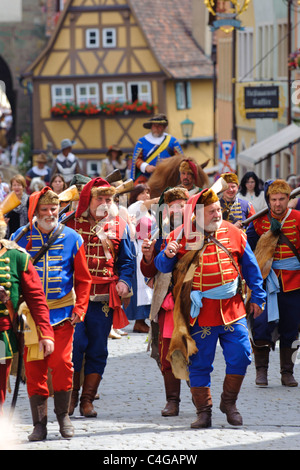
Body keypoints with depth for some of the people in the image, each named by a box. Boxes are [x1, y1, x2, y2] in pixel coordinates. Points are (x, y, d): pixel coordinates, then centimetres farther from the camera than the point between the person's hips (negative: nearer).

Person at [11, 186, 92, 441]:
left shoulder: (71, 238, 3)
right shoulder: (20, 238, 2)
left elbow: (83, 278, 8)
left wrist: (79, 307, -2)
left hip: (62, 313, 0)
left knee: (62, 363, -6)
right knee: (34, 367, -2)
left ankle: (63, 415, 15)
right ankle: (39, 424, 5)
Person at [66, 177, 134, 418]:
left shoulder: (118, 225, 8)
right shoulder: (72, 223, 4)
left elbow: (126, 260, 13)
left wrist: (124, 281, -4)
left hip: (105, 297, 2)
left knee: (98, 348, 3)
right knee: (75, 343, -11)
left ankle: (87, 400, 11)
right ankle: (71, 395, 5)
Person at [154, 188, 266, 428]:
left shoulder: (234, 233, 4)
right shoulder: (182, 236, -3)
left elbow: (250, 267, 13)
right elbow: (162, 266, 1)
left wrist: (257, 297, 12)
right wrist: (167, 255, -21)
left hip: (232, 308, 2)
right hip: (201, 312, -2)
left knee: (240, 356, -1)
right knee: (199, 363, 2)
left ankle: (229, 402, 20)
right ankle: (204, 411, 14)